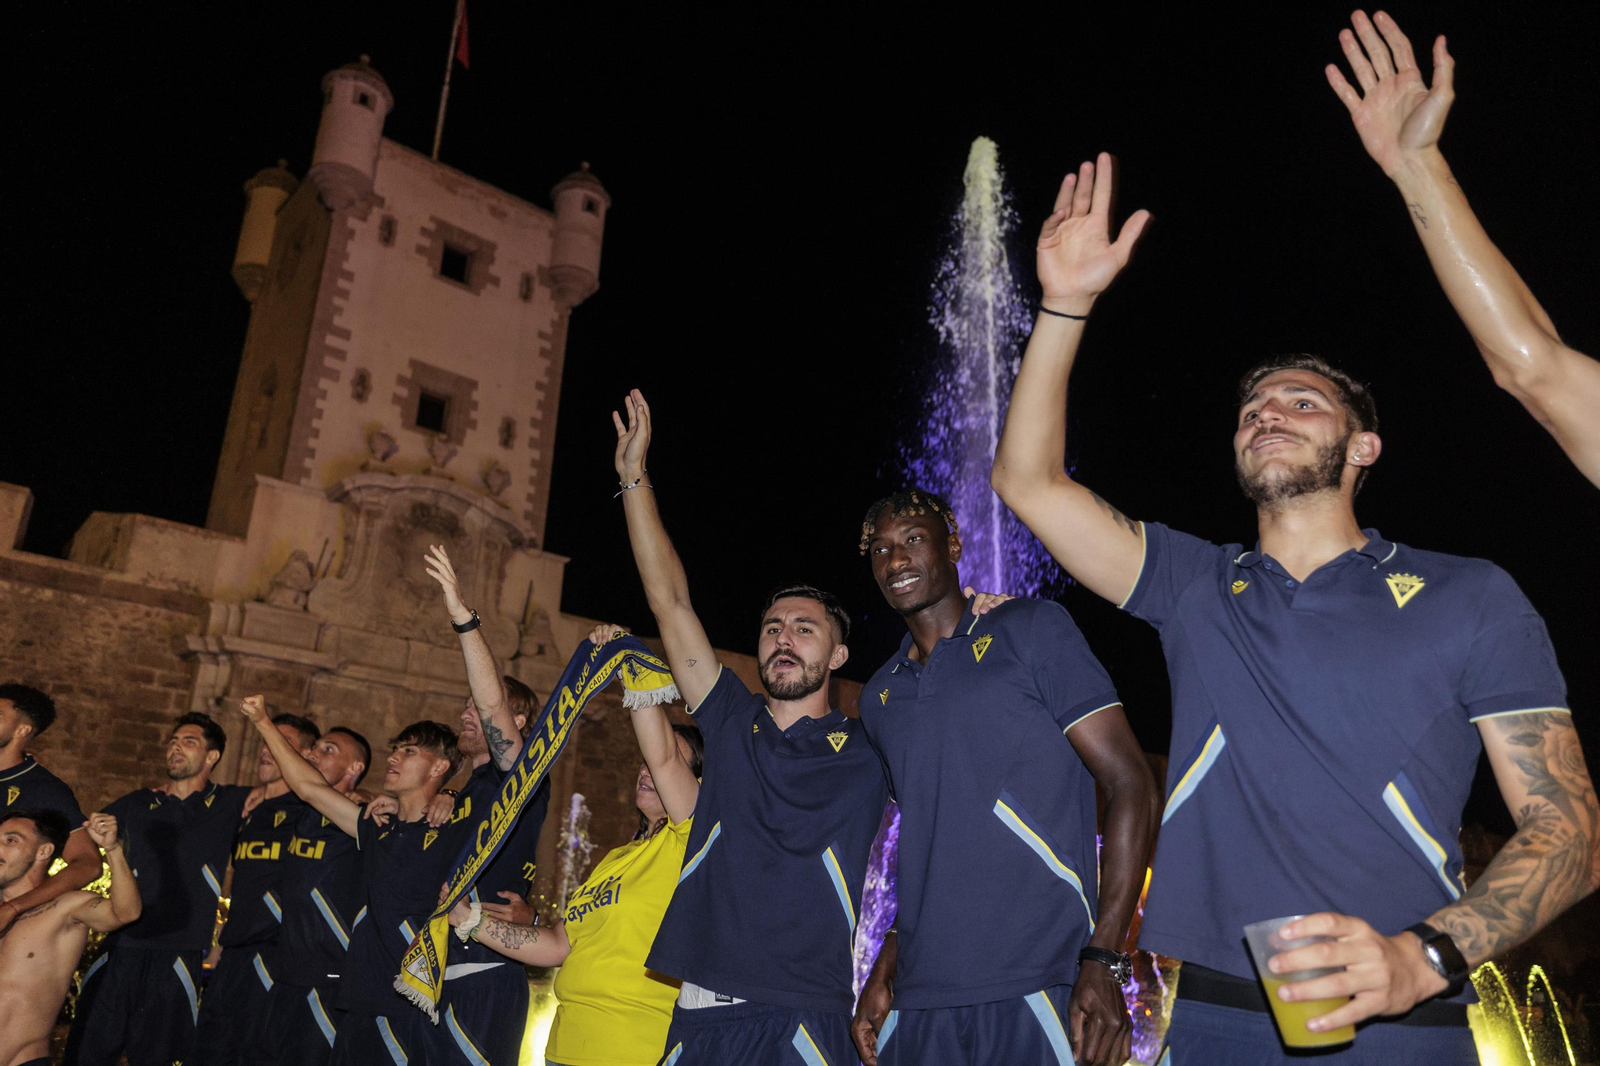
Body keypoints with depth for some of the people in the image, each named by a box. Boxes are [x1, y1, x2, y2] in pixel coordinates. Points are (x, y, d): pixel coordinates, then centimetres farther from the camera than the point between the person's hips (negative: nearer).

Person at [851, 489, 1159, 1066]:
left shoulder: (1031, 629, -2)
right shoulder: (877, 698, 14)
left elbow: (1131, 783, -7)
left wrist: (1104, 962, -15)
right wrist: (883, 975, 10)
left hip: (1040, 991, -4)